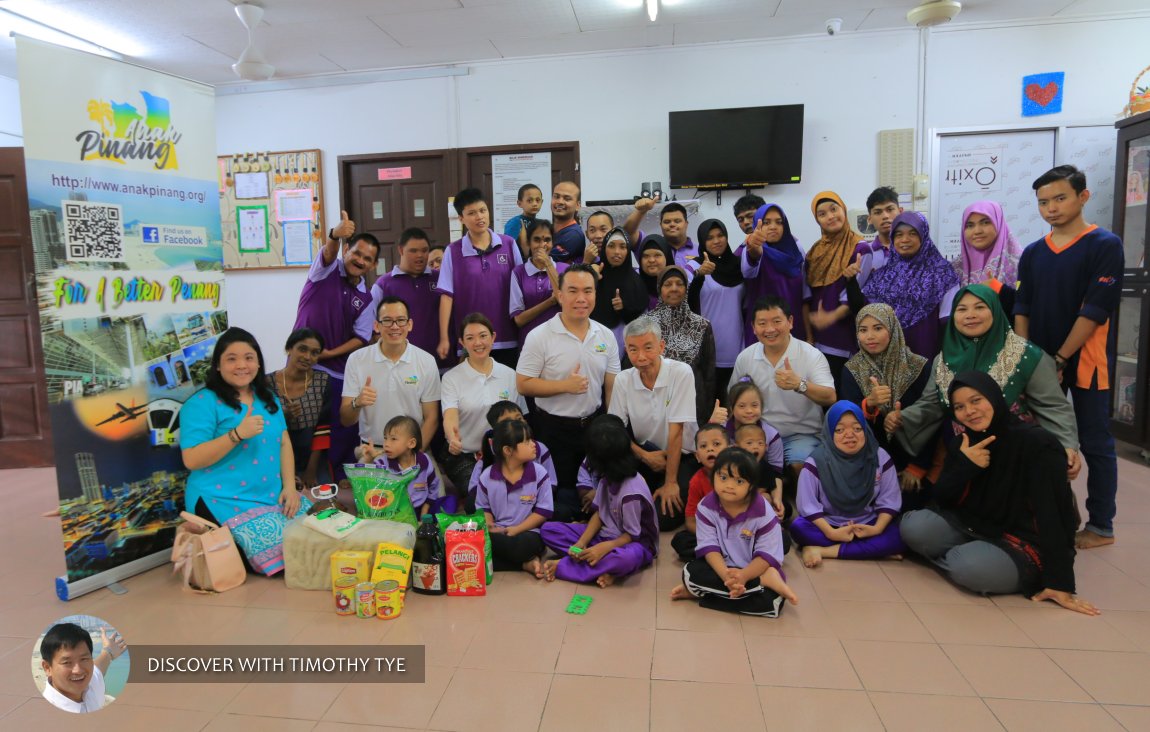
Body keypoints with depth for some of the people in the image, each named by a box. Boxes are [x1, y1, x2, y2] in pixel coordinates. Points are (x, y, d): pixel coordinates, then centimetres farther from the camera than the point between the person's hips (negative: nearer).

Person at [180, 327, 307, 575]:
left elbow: (284, 444, 12)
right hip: (227, 500, -7)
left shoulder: (268, 397, 13)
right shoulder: (202, 403, -8)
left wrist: (290, 487, -2)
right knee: (283, 551, -21)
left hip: (274, 496, 7)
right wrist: (237, 434, -26)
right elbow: (191, 460, -15)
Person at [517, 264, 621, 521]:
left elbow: (612, 386, 5)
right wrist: (565, 385, -23)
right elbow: (523, 384, -13)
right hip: (554, 429, -4)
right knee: (560, 497, 7)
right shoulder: (539, 336, -13)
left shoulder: (606, 336, 0)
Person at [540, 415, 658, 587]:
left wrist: (604, 548, -33)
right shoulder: (608, 476, -5)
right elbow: (599, 513, 0)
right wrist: (581, 543, -14)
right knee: (548, 529, -6)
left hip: (634, 544, -7)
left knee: (626, 558, -45)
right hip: (605, 535, 8)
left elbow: (632, 535, -18)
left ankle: (562, 566, -26)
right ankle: (602, 569, -20)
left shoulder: (631, 493, -27)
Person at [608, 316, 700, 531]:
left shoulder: (681, 373, -20)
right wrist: (644, 455, -16)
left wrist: (670, 483, -17)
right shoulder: (623, 379, -7)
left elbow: (676, 431, -20)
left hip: (682, 457, -3)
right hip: (644, 455, 3)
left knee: (664, 518, -19)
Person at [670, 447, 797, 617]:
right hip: (721, 568, 1)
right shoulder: (706, 507, -12)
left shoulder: (763, 512, -17)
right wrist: (726, 575, -34)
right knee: (691, 573, -29)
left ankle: (700, 591, -19)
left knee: (773, 600, -31)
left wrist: (743, 576, -34)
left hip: (753, 570, -1)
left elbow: (768, 555, -16)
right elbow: (709, 547, -15)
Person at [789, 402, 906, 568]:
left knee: (900, 536, -25)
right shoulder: (816, 461, -14)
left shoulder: (880, 457, -7)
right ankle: (875, 550, -24)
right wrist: (831, 533, -26)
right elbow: (808, 505, -16)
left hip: (866, 526, 2)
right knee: (798, 527, -30)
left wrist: (877, 529, -19)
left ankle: (822, 551, -26)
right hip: (827, 525, -2)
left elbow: (889, 501, -5)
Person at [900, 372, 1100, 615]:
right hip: (975, 528, 6)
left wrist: (1059, 584, -26)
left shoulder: (1038, 444, -21)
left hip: (1026, 546, -5)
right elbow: (942, 499, 0)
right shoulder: (963, 445, 0)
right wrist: (964, 465, -19)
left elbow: (1054, 517, -24)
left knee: (971, 566, -35)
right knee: (914, 526, -20)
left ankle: (955, 556, -2)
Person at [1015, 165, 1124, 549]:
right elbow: (1022, 309, 6)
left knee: (1094, 442, 4)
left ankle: (1101, 525, 15)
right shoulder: (1033, 253, 8)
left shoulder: (1105, 245, -7)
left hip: (1084, 362, -5)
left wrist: (1060, 359, -14)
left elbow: (1096, 309, -13)